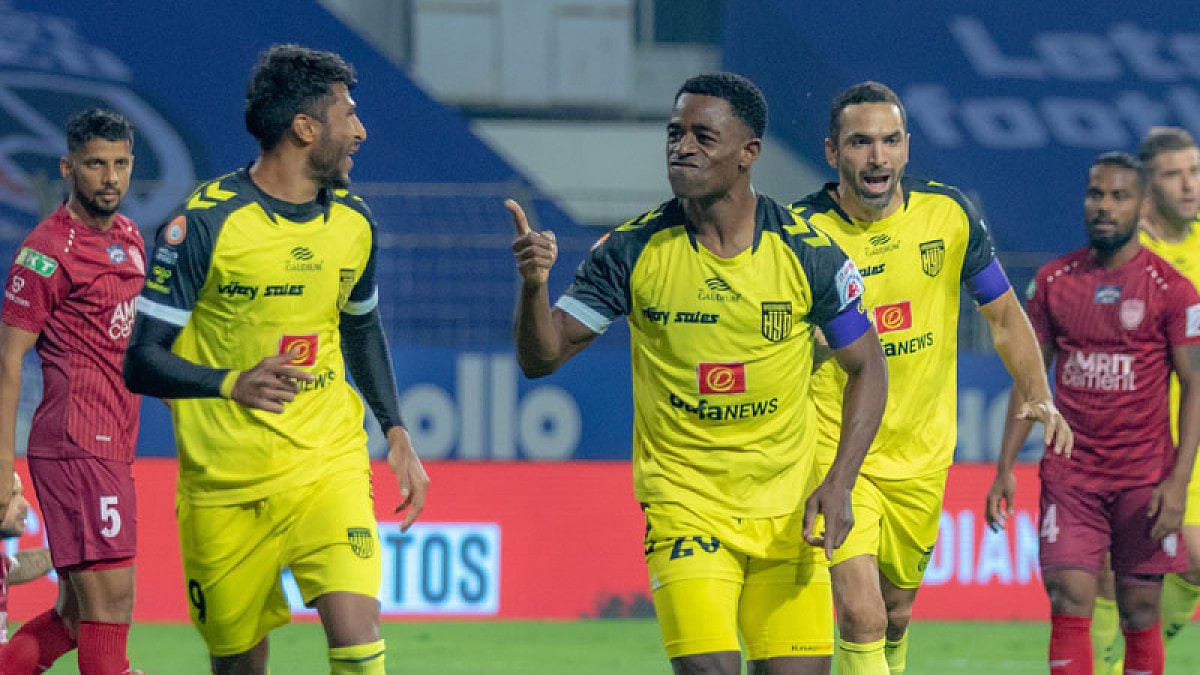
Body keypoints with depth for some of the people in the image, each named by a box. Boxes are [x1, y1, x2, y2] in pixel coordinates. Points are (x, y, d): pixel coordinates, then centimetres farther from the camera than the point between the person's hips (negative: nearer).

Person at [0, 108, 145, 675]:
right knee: (110, 607, -12)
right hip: (76, 449, -9)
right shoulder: (49, 250, -10)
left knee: (78, 616, 11)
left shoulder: (128, 238, 15)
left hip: (112, 451, 9)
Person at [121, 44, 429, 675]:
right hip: (224, 482, -3)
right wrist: (233, 384, -30)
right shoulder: (205, 222, -12)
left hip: (327, 468, 3)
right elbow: (141, 361, -12)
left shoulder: (352, 221, 6)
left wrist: (397, 435, 14)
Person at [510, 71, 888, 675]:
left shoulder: (808, 251, -6)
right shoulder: (633, 251, -6)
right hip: (683, 505, -1)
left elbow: (866, 367, 5)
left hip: (788, 511, 1)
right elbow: (542, 357, -3)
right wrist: (534, 284, -24)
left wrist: (839, 484, -7)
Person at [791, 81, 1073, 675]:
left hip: (921, 453, 4)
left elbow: (1003, 313, 7)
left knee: (895, 615, 16)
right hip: (834, 449, -4)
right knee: (862, 619, -19)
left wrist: (1038, 397, -5)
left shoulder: (948, 213, -4)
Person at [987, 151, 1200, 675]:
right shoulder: (1054, 280, 6)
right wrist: (1005, 466, 5)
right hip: (1070, 475, 2)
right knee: (1068, 605, -9)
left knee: (1140, 615, 3)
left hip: (1144, 476, -2)